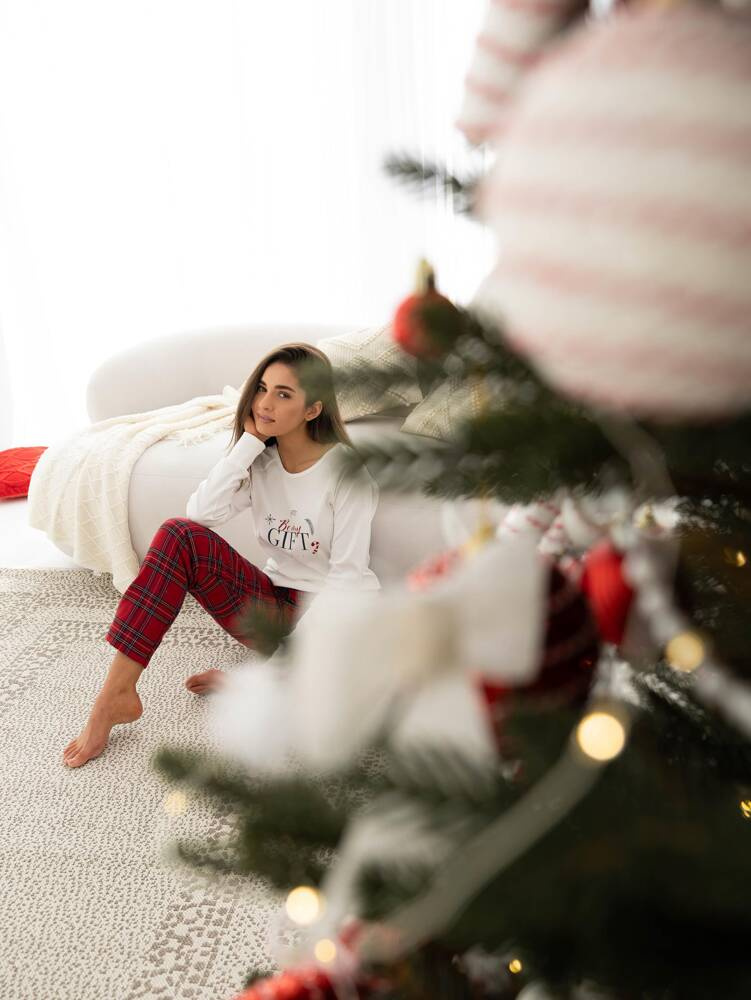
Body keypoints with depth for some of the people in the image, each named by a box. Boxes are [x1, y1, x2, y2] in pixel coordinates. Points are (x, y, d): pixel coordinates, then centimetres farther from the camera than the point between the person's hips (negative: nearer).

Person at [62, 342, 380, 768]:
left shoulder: (347, 471, -13)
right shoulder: (261, 462, 3)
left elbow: (349, 574, -16)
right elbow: (201, 514, -15)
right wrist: (248, 442, -17)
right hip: (274, 603, 5)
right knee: (181, 534, -22)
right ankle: (118, 692, -21)